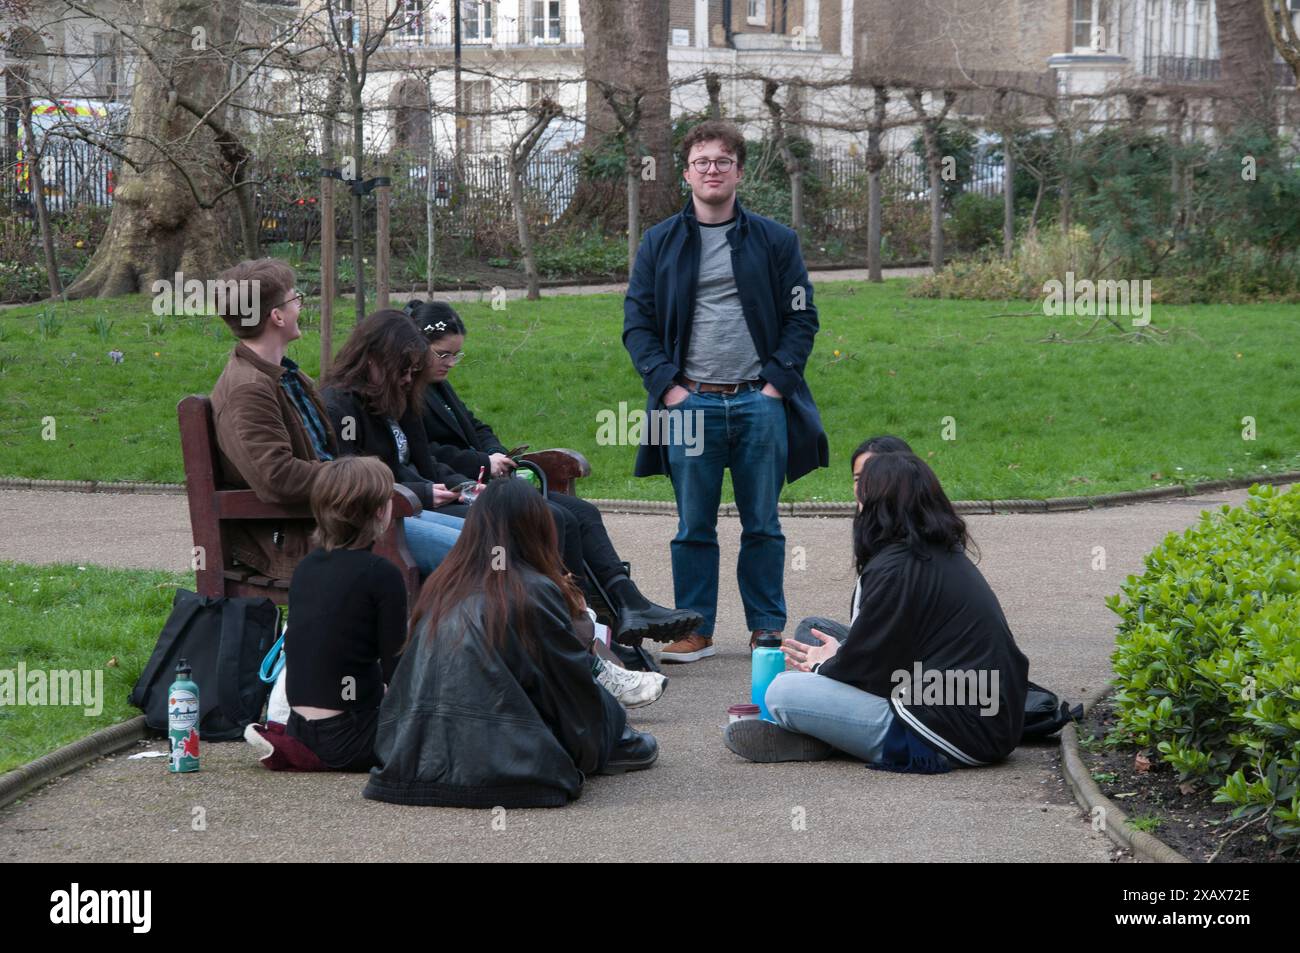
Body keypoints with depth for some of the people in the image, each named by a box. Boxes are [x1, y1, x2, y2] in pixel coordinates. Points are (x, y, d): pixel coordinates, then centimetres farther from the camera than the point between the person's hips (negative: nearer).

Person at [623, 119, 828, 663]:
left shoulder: (775, 241, 8)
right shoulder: (660, 244, 8)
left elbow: (802, 317, 7)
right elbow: (637, 324, 7)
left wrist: (777, 382, -4)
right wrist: (667, 385, -5)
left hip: (760, 403, 0)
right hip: (690, 403, 0)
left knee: (763, 526, 6)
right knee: (694, 528, 4)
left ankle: (768, 628, 14)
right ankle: (695, 630, 11)